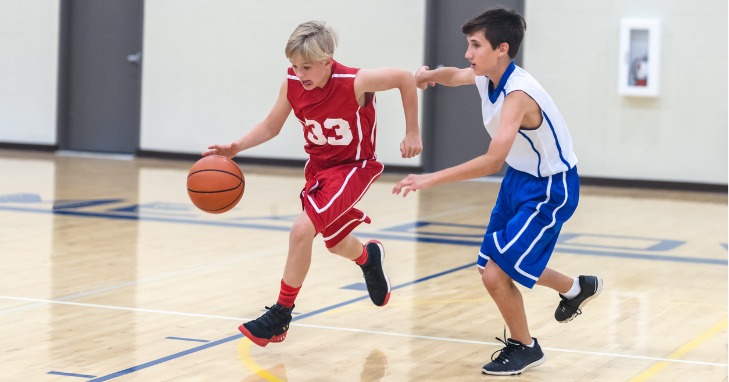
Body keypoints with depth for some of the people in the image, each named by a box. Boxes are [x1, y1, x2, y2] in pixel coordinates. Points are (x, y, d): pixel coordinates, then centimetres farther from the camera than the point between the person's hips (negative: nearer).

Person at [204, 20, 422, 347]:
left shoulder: (355, 82, -28)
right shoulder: (292, 83, -16)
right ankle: (369, 257, 60)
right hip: (318, 166, 6)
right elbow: (271, 126, -3)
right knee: (335, 243, 22)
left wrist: (412, 133, -11)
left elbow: (405, 78, -16)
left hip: (352, 167, -6)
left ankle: (281, 315, -8)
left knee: (302, 230, -23)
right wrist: (235, 148, -18)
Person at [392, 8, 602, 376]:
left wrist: (430, 179, -40)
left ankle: (524, 347, 14)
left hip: (549, 190, -9)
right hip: (518, 179, 9)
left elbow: (492, 160, -41)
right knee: (495, 266, 16)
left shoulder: (518, 94, -31)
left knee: (495, 274, -12)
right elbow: (454, 76, 18)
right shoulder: (486, 77, -6)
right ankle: (576, 288, 39)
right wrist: (430, 75, -6)